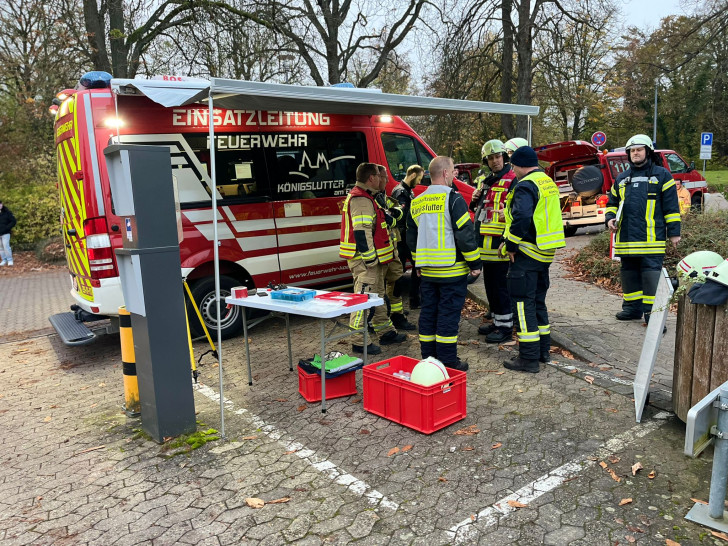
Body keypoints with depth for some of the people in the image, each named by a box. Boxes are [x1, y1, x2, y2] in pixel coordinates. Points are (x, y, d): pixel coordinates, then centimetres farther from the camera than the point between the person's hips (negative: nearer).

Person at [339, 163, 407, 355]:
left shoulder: (365, 198, 19)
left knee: (378, 295, 19)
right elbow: (361, 232, -24)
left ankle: (386, 332, 31)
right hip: (365, 261, -11)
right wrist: (370, 259, -24)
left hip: (371, 260, 11)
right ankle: (359, 342, -2)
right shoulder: (361, 200, -17)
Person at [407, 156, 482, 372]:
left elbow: (411, 237, 18)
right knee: (448, 314, -1)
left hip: (427, 271, 7)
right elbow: (465, 234, -15)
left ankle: (428, 359, 20)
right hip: (452, 269, -6)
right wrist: (475, 263, -6)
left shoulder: (416, 203, 12)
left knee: (428, 312, 12)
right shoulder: (452, 198, -11)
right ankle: (448, 362, 4)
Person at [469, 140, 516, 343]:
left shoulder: (512, 180, -9)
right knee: (490, 283, 16)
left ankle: (505, 327, 6)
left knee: (500, 284, -4)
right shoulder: (484, 181, 18)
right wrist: (475, 200, 8)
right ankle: (497, 321, 29)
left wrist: (508, 213, -30)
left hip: (500, 242, -9)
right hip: (486, 241, 9)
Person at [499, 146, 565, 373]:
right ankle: (543, 350, 28)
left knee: (523, 304, -4)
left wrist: (511, 245, -17)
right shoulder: (549, 184, 16)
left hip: (527, 253, -10)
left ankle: (529, 358, -1)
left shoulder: (526, 186, -15)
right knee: (538, 301, 19)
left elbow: (521, 218, -29)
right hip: (545, 252, 10)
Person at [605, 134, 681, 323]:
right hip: (626, 238, 5)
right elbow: (612, 203, 24)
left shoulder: (661, 175, 4)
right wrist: (610, 219, 4)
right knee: (629, 273, 11)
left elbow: (671, 206, 1)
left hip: (651, 238, -5)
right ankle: (633, 307, 23)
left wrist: (674, 232, -3)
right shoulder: (622, 178, 16)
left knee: (651, 274, -7)